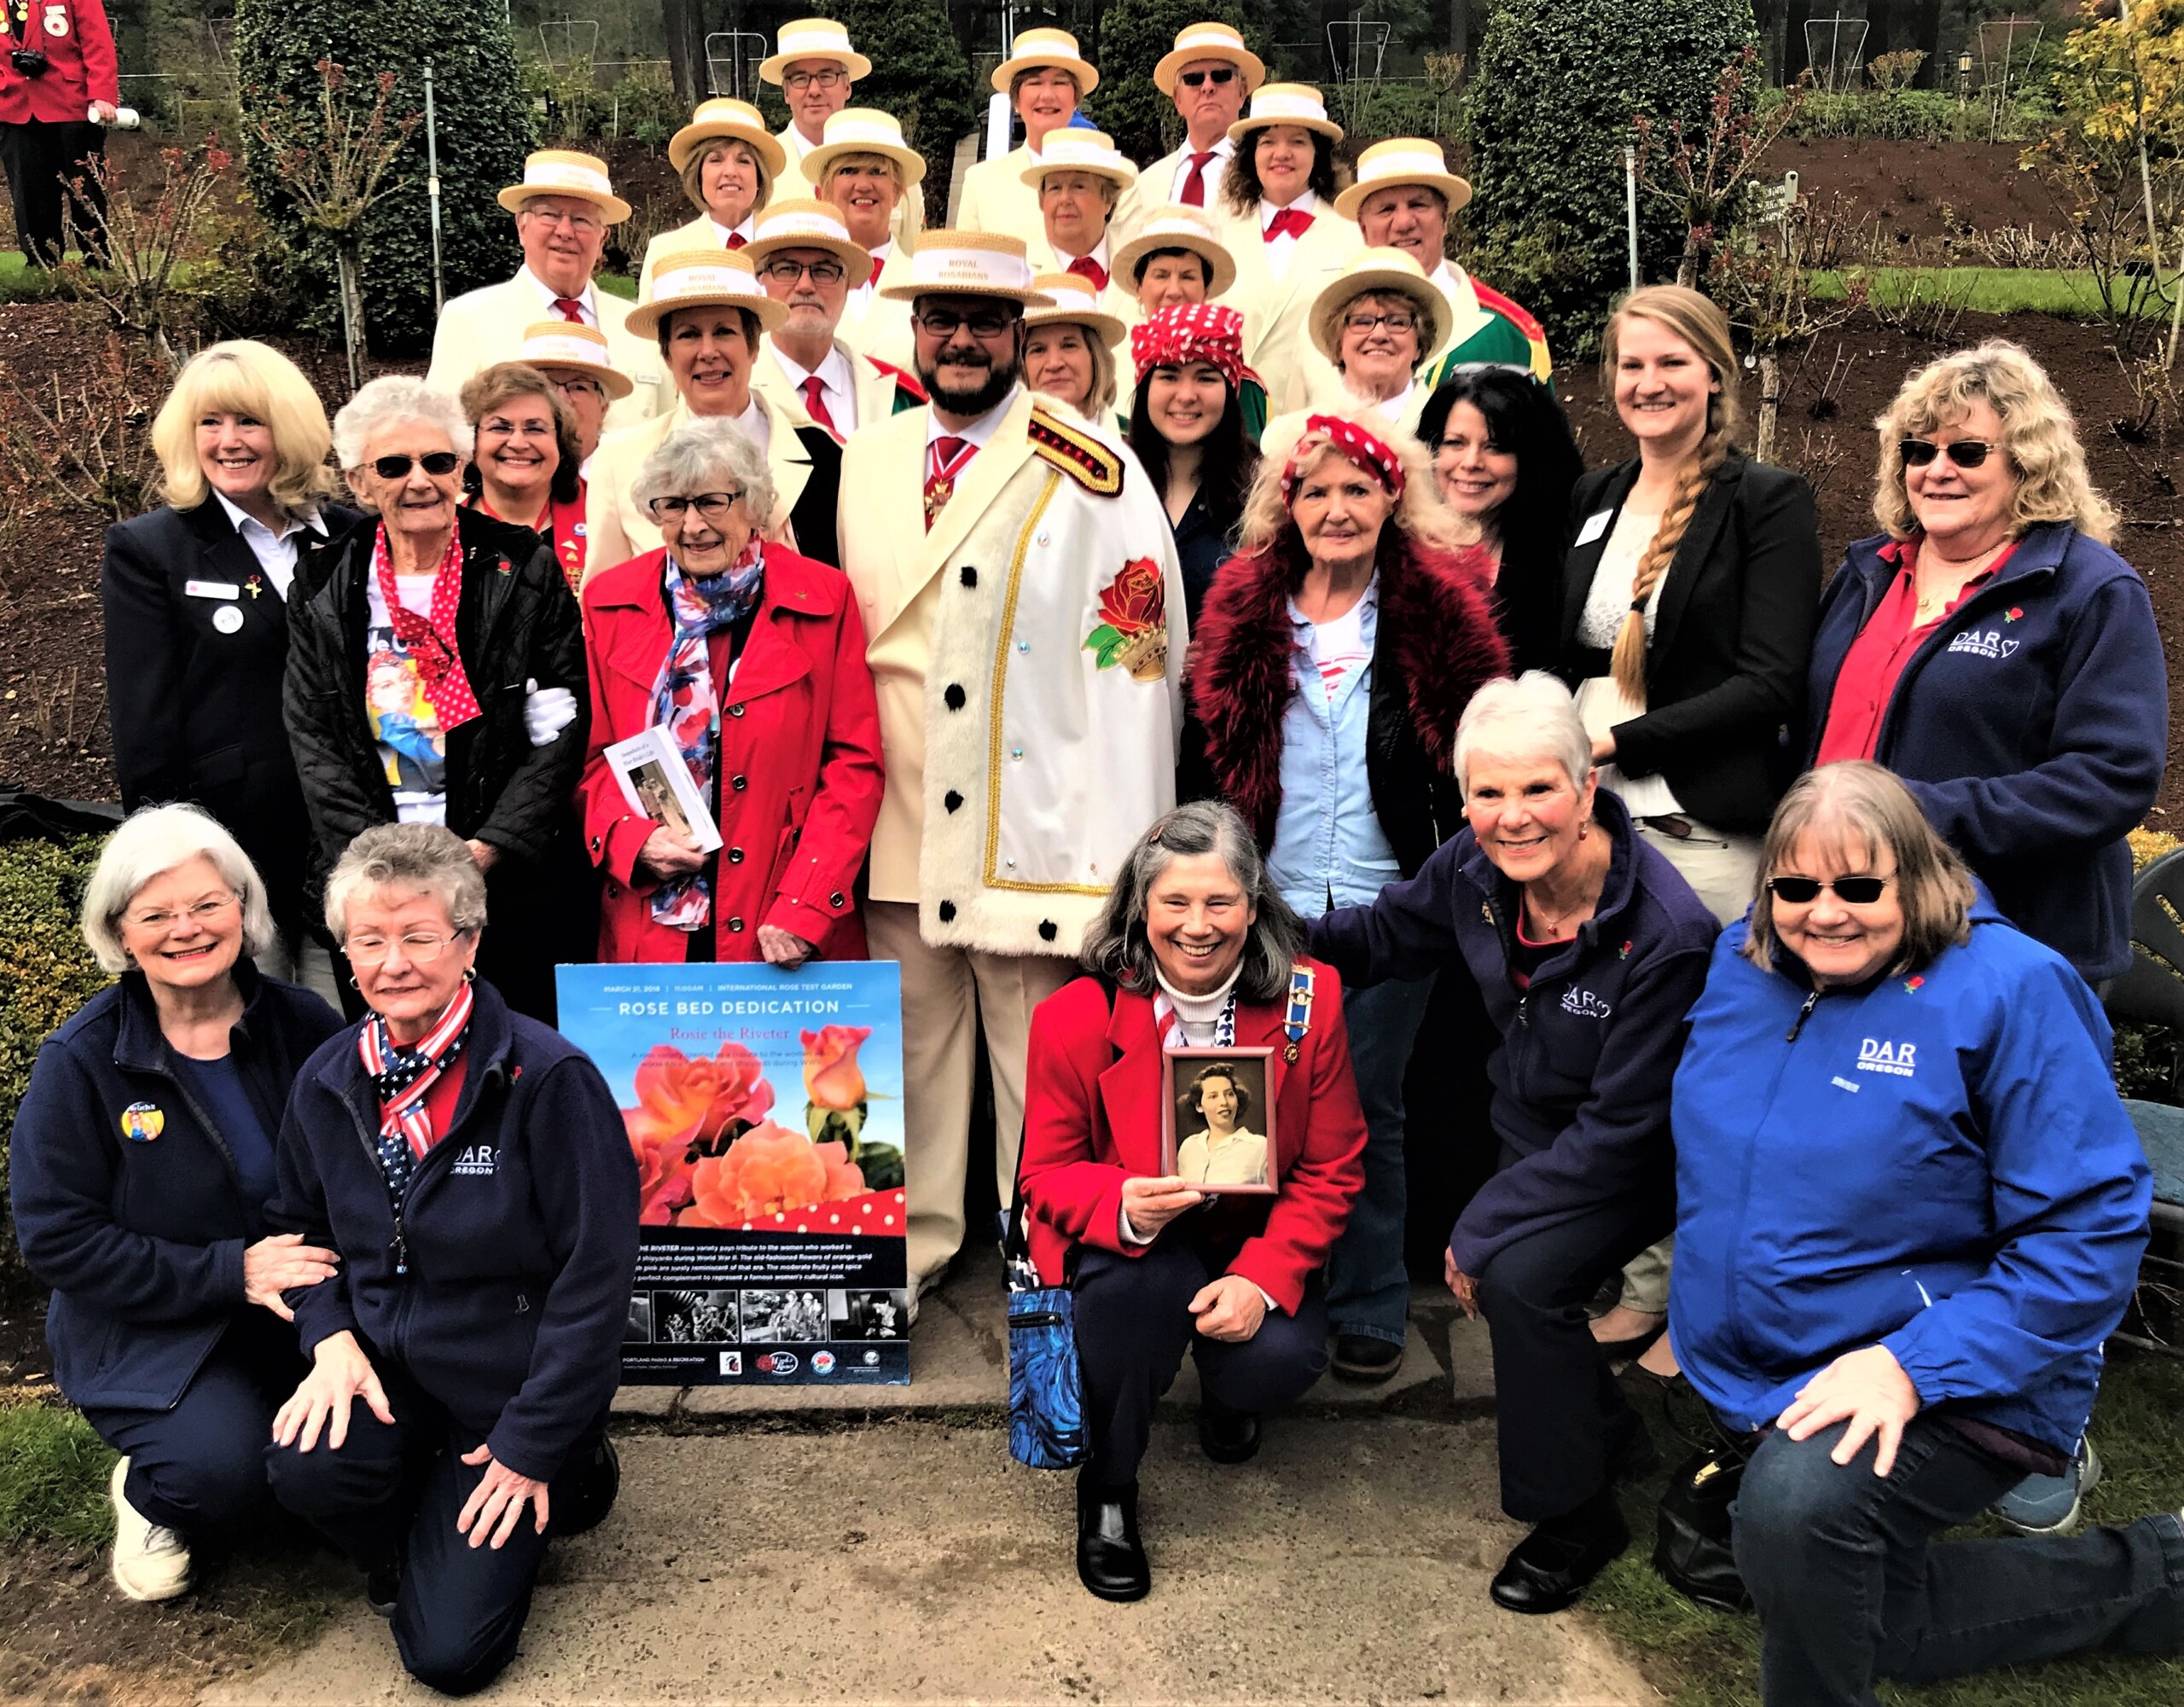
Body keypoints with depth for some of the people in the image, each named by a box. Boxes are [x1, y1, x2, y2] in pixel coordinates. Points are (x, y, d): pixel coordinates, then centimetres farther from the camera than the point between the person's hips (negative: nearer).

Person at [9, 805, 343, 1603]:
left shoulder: (302, 1023, -2)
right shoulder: (81, 1061, -9)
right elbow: (57, 1238, -10)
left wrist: (326, 1274, -17)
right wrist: (230, 1271, -19)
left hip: (301, 1308, 3)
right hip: (150, 1336, -3)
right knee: (222, 1468, -29)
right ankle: (148, 1495, 8)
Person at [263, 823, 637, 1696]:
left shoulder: (547, 1079, -20)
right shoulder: (327, 1082, -2)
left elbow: (595, 1276, -17)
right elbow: (302, 1226, 14)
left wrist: (533, 1444, -14)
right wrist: (330, 1336, -6)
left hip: (507, 1385, -4)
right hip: (383, 1363, 4)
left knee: (449, 1653, -8)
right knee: (305, 1464, -29)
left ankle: (563, 1475, 19)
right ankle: (400, 1550, 7)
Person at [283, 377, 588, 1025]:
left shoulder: (524, 575, 2)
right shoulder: (325, 593, 7)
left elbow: (560, 735, -2)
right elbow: (315, 744, 3)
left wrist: (488, 849, -12)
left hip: (508, 882, -1)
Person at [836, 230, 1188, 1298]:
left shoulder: (1089, 469, -5)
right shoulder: (865, 460, 11)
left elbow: (1134, 660, -9)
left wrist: (1121, 855, -14)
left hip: (1033, 826, -4)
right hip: (897, 819, 5)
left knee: (1041, 1048, 3)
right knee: (910, 1040, 13)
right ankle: (910, 1243, 27)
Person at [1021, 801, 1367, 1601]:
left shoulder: (1309, 1000, -10)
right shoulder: (1078, 1017, -14)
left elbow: (1331, 1169, -5)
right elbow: (1047, 1174, -5)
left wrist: (1262, 1278, -21)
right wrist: (1122, 1206, -29)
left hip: (1256, 1234, 2)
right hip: (1124, 1237, -1)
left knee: (1283, 1360, -27)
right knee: (1139, 1279, -36)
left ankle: (1225, 1395, 18)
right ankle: (1107, 1487, -7)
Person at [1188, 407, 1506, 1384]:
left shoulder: (1438, 614, -1)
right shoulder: (1244, 612, 4)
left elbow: (1473, 764, 2)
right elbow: (1209, 763, 8)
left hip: (1390, 905, -1)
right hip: (1270, 904, 2)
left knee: (1370, 1109, 7)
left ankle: (1369, 1310, 20)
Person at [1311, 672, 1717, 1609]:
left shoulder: (1667, 935, -33)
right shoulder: (1476, 866, -15)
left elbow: (1623, 1128, -27)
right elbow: (1387, 933, 7)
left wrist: (1485, 1224, -23)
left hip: (1638, 1162, -7)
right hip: (1534, 1128, 7)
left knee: (1519, 1273, -25)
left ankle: (1575, 1517, -1)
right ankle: (1610, 1432, 37)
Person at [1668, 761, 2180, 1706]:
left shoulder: (2009, 992, -16)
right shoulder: (1745, 965, 3)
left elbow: (2090, 1230, -19)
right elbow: (1711, 1147, 20)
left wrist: (1914, 1366, -26)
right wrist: (1698, 1303, 14)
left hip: (1950, 1385, -7)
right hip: (1762, 1382, 8)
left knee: (1794, 1511, -35)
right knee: (1858, 1620, 11)